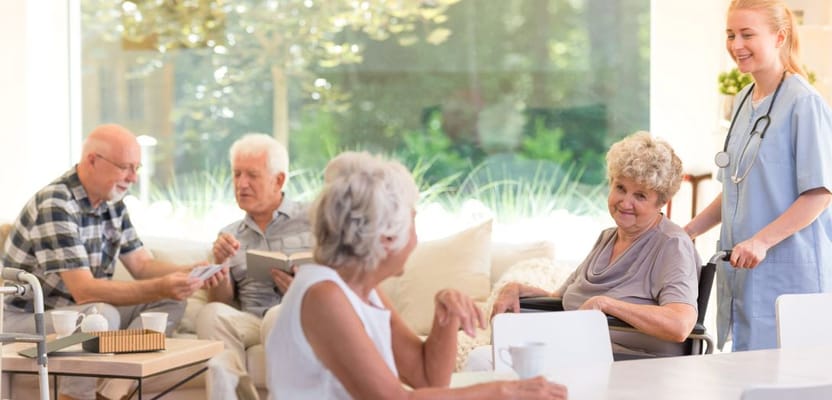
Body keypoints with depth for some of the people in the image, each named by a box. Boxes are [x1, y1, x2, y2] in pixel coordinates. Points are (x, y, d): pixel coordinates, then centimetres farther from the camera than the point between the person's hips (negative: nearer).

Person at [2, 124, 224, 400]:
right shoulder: (55, 205, -23)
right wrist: (160, 287, -35)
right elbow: (84, 291, -29)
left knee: (171, 301, -6)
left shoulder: (112, 202, 3)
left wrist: (192, 272, -12)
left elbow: (142, 265, 6)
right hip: (28, 319, -9)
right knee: (102, 315, -36)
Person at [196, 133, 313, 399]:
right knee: (211, 314, -28)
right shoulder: (230, 236, 20)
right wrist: (220, 264, -5)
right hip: (253, 324, 3)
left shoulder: (313, 220, 9)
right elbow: (220, 302, 14)